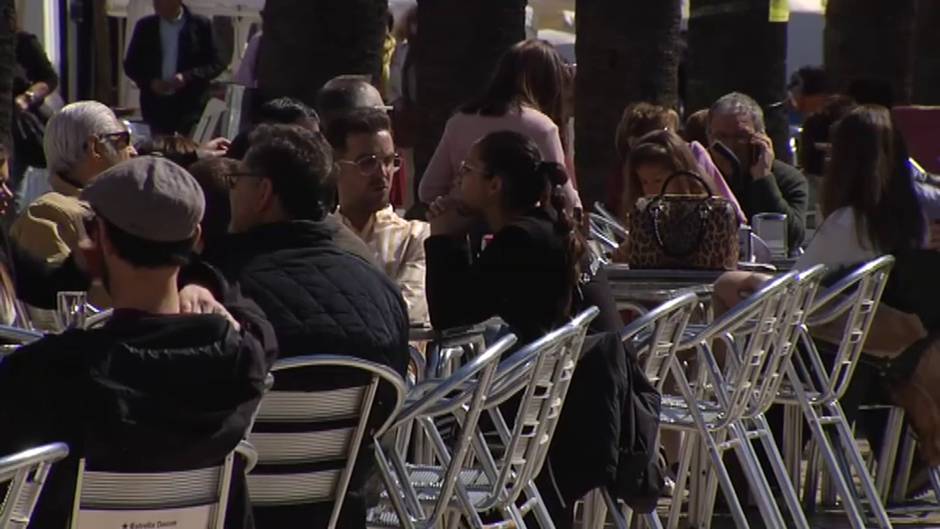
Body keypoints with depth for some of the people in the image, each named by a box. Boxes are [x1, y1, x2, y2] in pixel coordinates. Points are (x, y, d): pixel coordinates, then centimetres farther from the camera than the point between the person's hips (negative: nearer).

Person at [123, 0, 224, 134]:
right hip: (156, 105, 3)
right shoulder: (145, 27, 8)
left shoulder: (200, 25, 0)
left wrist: (187, 77, -15)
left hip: (191, 105, -3)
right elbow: (130, 65, 12)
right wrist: (149, 82, -7)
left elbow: (216, 64, 0)